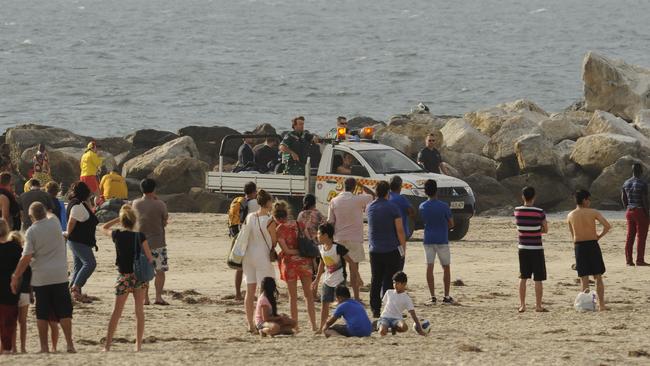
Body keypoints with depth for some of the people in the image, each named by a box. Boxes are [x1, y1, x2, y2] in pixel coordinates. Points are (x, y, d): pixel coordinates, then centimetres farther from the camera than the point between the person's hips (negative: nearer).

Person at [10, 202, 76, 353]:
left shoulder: (31, 231, -9)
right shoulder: (54, 222, -3)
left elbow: (26, 257, -13)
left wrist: (16, 277, -6)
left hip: (40, 278, -2)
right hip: (59, 275, 2)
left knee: (42, 314, 5)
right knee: (64, 312, 5)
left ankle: (44, 346, 5)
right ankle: (70, 344, 0)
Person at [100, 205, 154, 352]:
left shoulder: (117, 235, -6)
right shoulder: (140, 237, -9)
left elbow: (104, 228, 16)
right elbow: (150, 258, -6)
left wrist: (118, 218, 12)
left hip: (124, 277, 0)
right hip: (140, 276, 0)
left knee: (116, 312, 5)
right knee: (139, 311, 8)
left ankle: (107, 344, 0)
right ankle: (138, 344, 6)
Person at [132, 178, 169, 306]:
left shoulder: (136, 204, -2)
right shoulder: (160, 205, -13)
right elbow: (165, 221, -1)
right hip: (157, 242, -3)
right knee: (160, 270, 6)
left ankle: (145, 298, 8)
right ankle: (158, 297, -1)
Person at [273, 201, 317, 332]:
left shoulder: (279, 230, -10)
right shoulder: (299, 224, 1)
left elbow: (286, 250, -14)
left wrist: (298, 252, -4)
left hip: (290, 262, -3)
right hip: (304, 261, 3)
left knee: (293, 296, 9)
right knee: (308, 294, 10)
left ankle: (295, 325, 10)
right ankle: (313, 325, 6)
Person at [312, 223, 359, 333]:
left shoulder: (338, 248, -19)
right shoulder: (321, 248, 4)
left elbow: (351, 262, -15)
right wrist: (317, 280, 22)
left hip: (339, 280, -7)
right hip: (328, 280, 7)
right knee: (324, 303, 6)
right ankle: (322, 327, 12)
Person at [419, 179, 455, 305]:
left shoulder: (422, 207, -1)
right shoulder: (443, 206, -12)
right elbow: (451, 224, -3)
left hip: (428, 240, 3)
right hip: (442, 240, -3)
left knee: (429, 267, 3)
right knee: (446, 268, 8)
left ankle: (432, 297, -1)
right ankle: (446, 297, 7)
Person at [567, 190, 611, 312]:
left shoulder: (570, 216, 4)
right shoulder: (593, 212, -3)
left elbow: (573, 235, 9)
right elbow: (607, 226, -13)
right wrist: (599, 236, 2)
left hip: (579, 247, 1)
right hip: (593, 245, -1)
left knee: (584, 278, 5)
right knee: (598, 277, 8)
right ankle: (601, 305, 5)